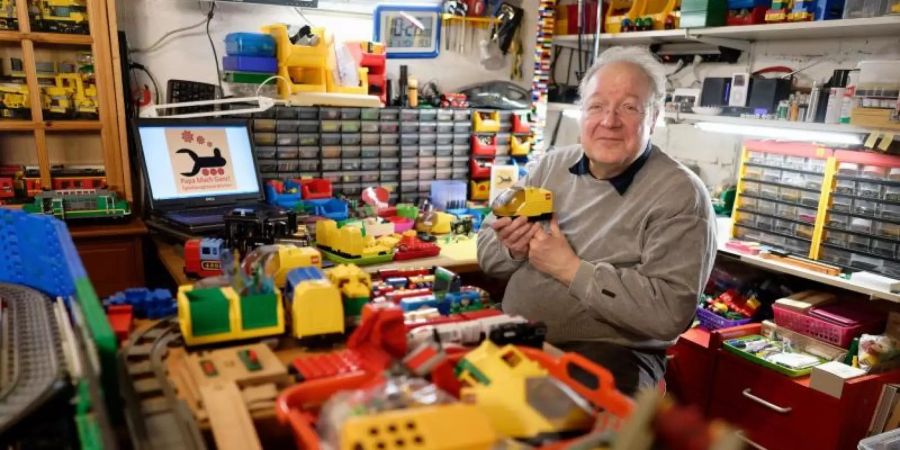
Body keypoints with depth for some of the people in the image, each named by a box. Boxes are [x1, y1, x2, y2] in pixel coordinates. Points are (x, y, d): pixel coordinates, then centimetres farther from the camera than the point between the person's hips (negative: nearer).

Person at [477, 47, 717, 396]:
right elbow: (487, 248, 12)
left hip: (607, 354, -5)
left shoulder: (680, 195, -9)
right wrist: (513, 249, -11)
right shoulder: (553, 164, 9)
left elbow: (669, 311, -20)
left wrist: (571, 268, -17)